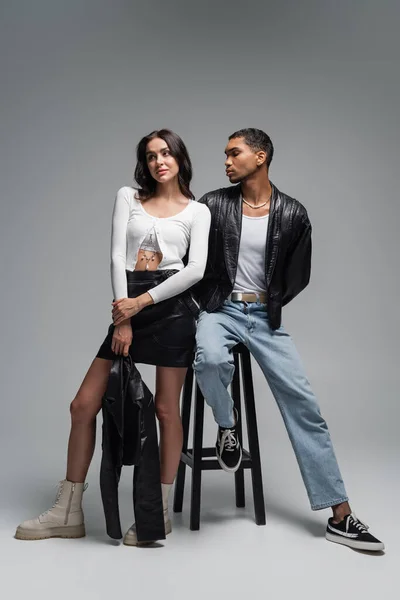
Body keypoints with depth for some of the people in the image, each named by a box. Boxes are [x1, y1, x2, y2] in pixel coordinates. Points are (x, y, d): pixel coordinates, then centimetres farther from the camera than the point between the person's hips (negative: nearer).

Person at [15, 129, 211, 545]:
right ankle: (67, 512, 12)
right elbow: (117, 256, 2)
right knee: (83, 405, 0)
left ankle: (160, 512, 13)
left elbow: (196, 269, -4)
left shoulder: (197, 211, 8)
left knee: (166, 409, -1)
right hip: (129, 306, 3)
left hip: (172, 306, -2)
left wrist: (142, 302, -14)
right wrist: (123, 317, -8)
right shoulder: (128, 197, 13)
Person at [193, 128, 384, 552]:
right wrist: (204, 302, -4)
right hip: (221, 309, -1)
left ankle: (340, 516, 1)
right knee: (210, 359, -37)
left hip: (265, 316, 1)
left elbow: (298, 275, 8)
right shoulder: (213, 205, -1)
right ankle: (227, 424, 0)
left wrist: (270, 304, 0)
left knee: (303, 404, -6)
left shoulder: (293, 214, 1)